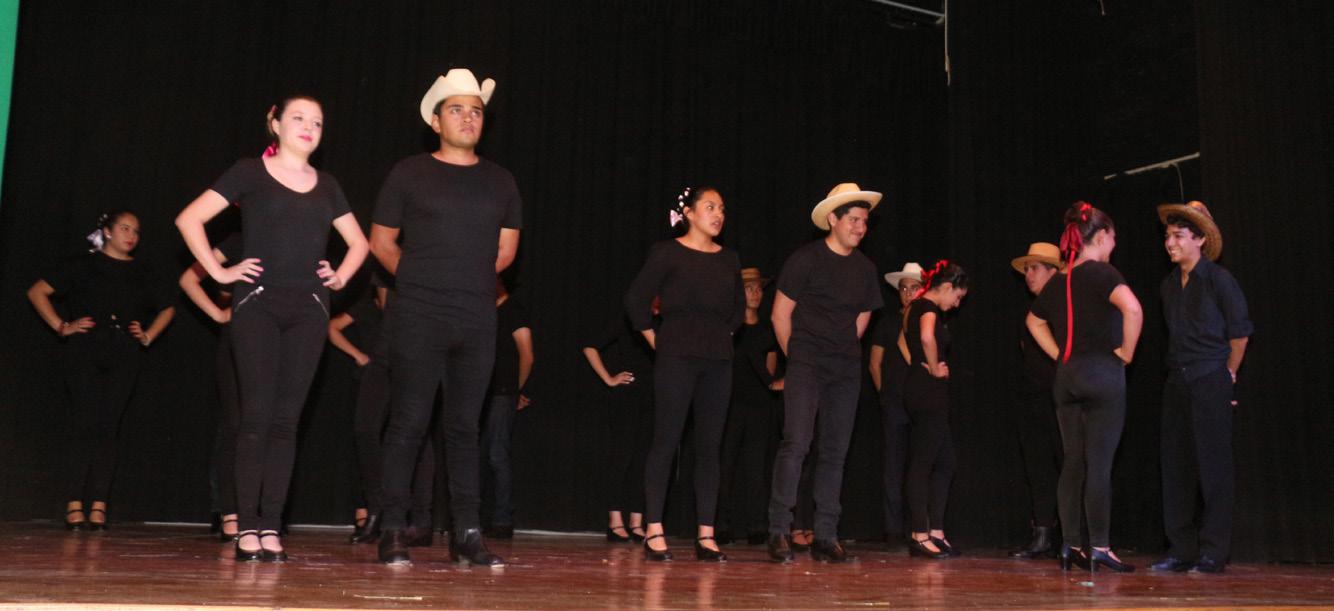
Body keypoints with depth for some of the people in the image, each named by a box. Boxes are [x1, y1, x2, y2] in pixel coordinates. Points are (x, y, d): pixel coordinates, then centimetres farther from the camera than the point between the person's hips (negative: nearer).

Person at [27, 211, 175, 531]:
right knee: (85, 424, -11)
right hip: (85, 352, -2)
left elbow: (167, 309, 29)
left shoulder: (142, 274, 17)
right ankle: (74, 505, -9)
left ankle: (98, 507, -3)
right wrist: (61, 326, 0)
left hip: (124, 357, 3)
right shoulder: (83, 266, 9)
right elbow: (37, 292, 9)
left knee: (108, 428, -3)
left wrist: (148, 336, 13)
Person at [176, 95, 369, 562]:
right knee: (257, 414, -8)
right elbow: (189, 219, 0)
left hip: (309, 311, 3)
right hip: (258, 304, -3)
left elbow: (359, 242, 26)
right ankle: (247, 528, -2)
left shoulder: (326, 186, 16)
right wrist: (219, 271, -6)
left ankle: (271, 528, 4)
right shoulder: (250, 173, 5)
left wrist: (341, 276, 9)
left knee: (286, 419, 1)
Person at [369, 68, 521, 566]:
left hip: (477, 322, 3)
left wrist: (467, 282, 13)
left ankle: (467, 534, 10)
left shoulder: (500, 181, 12)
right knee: (409, 423, -3)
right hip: (418, 319, -3)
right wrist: (421, 282, 8)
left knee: (464, 427, 7)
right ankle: (393, 531, 4)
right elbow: (381, 241, 7)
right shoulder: (409, 174, 3)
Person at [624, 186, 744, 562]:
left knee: (709, 446, 4)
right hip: (677, 357, -5)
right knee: (666, 442, -5)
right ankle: (654, 532, -1)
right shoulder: (668, 253, -1)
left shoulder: (729, 259, 14)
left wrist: (724, 336, 14)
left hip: (718, 360, 5)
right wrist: (657, 341, -3)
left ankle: (706, 535, 7)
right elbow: (636, 299, -3)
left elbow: (739, 306, 27)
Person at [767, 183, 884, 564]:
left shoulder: (864, 268, 12)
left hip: (846, 370, 6)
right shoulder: (806, 259, -5)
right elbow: (780, 313, -3)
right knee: (796, 443, -15)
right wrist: (796, 356, 3)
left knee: (835, 452, 6)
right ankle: (779, 531, -10)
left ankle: (826, 537, 11)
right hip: (806, 364, -5)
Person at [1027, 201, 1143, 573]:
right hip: (1102, 373, -6)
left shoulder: (1059, 282, 13)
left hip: (1066, 376, 6)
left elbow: (1034, 321, 28)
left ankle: (1070, 546, 11)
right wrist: (1126, 352, -11)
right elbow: (1132, 309, -25)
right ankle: (1100, 548, -1)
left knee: (1073, 462, 9)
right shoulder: (1101, 273, -8)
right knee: (1099, 463, -4)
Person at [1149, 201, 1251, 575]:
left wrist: (1228, 375, 3)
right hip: (1177, 383, 6)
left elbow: (1240, 332, -2)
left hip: (1211, 383, -6)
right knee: (1176, 466, 6)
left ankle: (1213, 553, 2)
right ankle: (1182, 550, 12)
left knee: (1212, 466, -3)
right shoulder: (1169, 285, 13)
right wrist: (1177, 372, 13)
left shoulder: (1217, 278, -6)